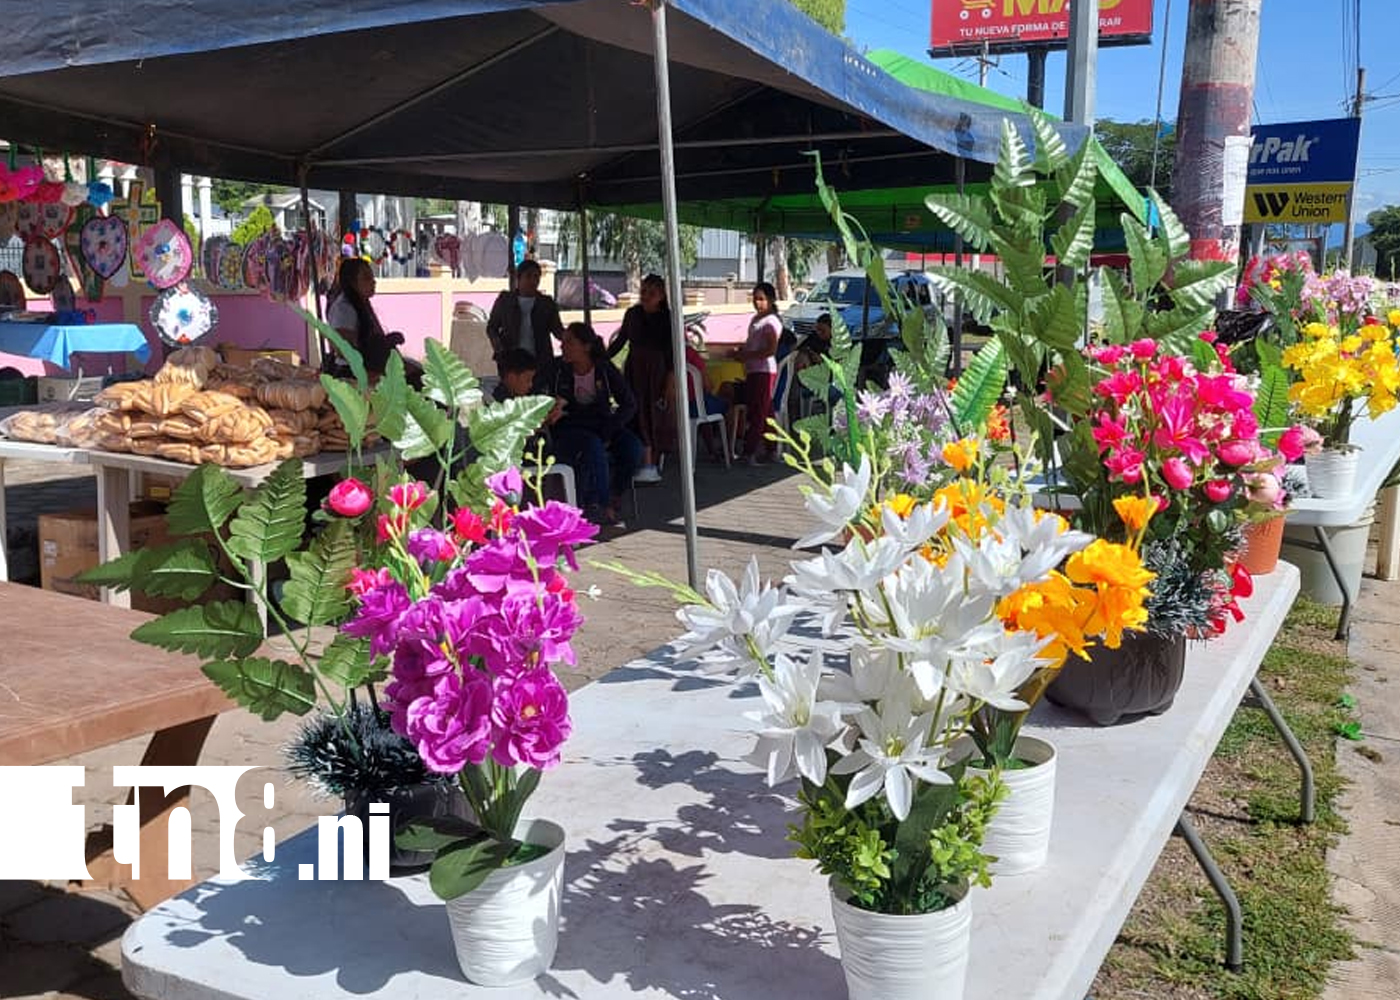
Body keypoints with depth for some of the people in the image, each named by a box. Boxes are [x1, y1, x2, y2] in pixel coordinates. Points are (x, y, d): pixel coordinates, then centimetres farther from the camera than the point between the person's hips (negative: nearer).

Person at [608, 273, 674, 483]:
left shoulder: (666, 318, -4)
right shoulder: (632, 314, 4)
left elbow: (672, 351, -5)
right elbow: (620, 340, 14)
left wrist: (671, 379, -9)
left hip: (657, 371, -2)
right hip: (634, 369, 2)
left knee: (655, 414, 0)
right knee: (638, 415, -1)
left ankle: (651, 466, 6)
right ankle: (646, 464, 2)